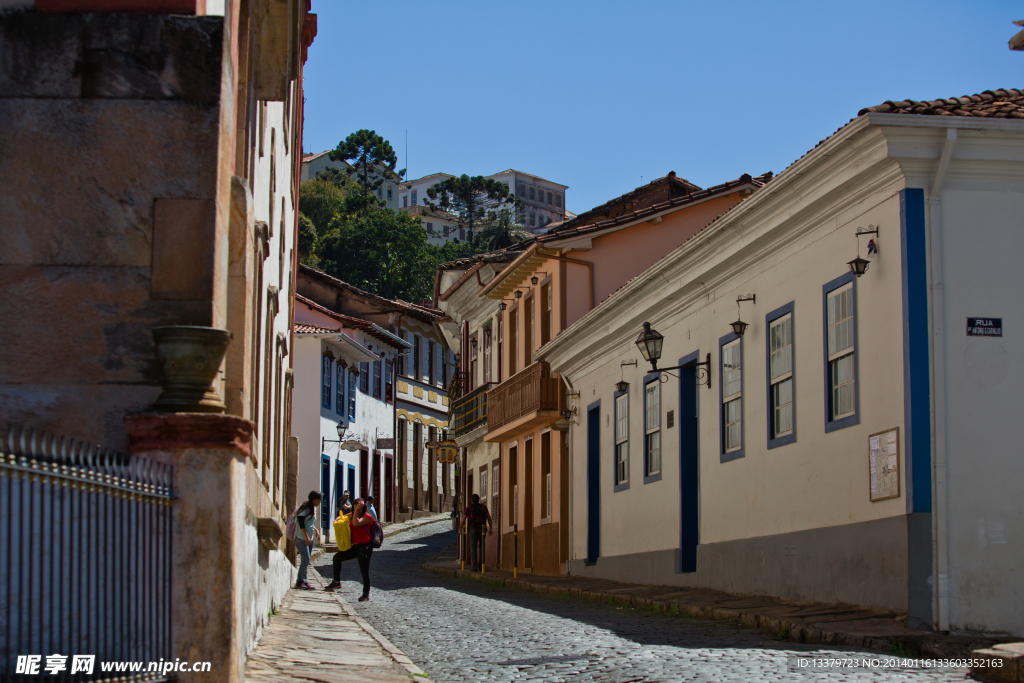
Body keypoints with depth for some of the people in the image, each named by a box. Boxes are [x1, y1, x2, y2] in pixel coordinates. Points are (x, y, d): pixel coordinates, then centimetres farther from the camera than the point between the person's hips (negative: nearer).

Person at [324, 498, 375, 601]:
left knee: (364, 571, -4)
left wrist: (357, 510, -24)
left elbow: (356, 523, -29)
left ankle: (366, 594, 7)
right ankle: (337, 582, 17)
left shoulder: (367, 517, -12)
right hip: (355, 546, 9)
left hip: (364, 546, -9)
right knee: (337, 557, 12)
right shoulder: (354, 515, 14)